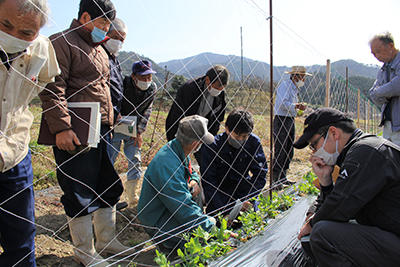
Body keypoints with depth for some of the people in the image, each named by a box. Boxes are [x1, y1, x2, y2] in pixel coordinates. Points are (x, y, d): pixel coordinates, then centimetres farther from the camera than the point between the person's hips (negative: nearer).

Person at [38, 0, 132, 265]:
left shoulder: (100, 50, 21)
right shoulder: (62, 43, -6)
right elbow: (52, 89, -15)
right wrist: (61, 127, -21)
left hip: (102, 131, 9)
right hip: (75, 135, -9)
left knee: (109, 189, 14)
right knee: (81, 195, 2)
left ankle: (106, 240, 31)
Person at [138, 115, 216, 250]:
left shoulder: (178, 149, -4)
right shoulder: (167, 165, -33)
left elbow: (192, 172, 16)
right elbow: (185, 209, -33)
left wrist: (194, 182, -7)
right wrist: (211, 225, -24)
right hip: (156, 223, -9)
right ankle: (167, 241, 0)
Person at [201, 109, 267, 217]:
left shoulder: (254, 142, -13)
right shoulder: (212, 146, -22)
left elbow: (260, 174, -11)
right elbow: (208, 182, -22)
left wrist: (247, 199, -25)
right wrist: (223, 209, -30)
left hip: (243, 188, 2)